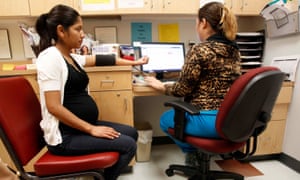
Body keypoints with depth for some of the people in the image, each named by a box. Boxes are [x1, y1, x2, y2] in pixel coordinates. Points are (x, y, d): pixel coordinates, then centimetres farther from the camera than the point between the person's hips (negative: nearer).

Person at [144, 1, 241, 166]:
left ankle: (194, 151, 25)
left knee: (166, 119, 21)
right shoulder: (234, 50, 6)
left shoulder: (200, 50, -18)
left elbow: (182, 89, -14)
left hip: (209, 121, -8)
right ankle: (200, 151, 29)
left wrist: (161, 86, 4)